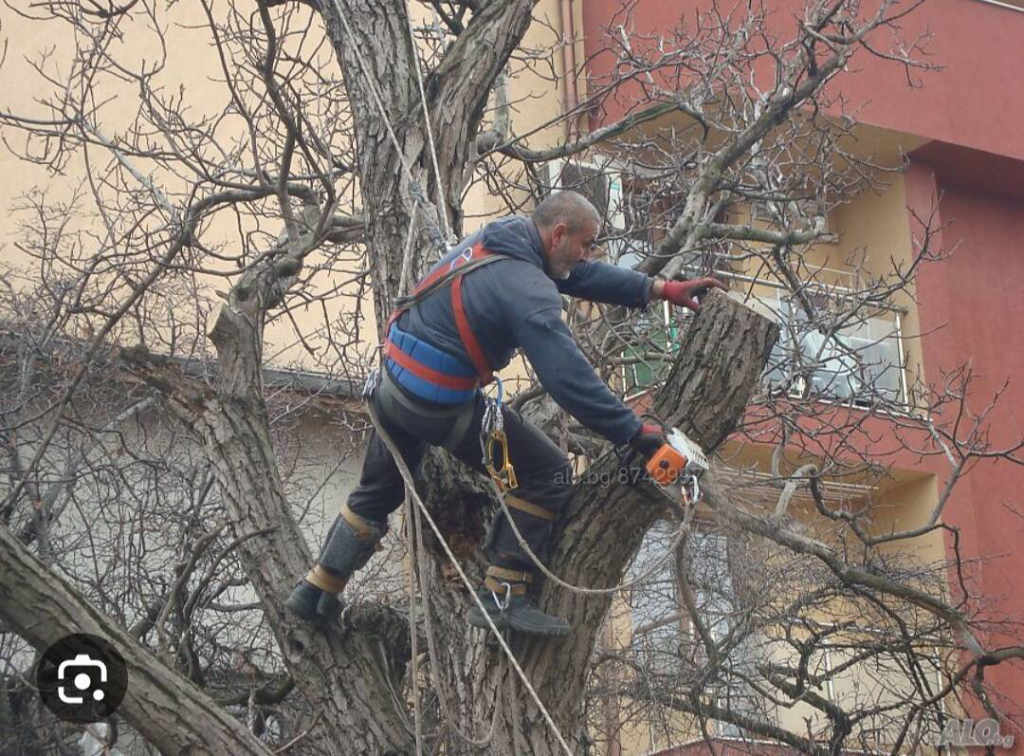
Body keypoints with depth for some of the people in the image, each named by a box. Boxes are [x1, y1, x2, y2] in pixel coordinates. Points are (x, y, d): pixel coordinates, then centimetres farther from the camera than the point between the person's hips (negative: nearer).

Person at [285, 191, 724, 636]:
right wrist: (636, 434, -21)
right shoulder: (528, 290, -22)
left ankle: (315, 593, 36)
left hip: (393, 380, 9)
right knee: (547, 474, 0)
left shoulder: (501, 235, 5)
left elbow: (581, 275, 15)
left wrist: (659, 290, 14)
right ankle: (502, 598, 1)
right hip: (441, 406, -9)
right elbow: (570, 380, -26)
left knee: (378, 492, 26)